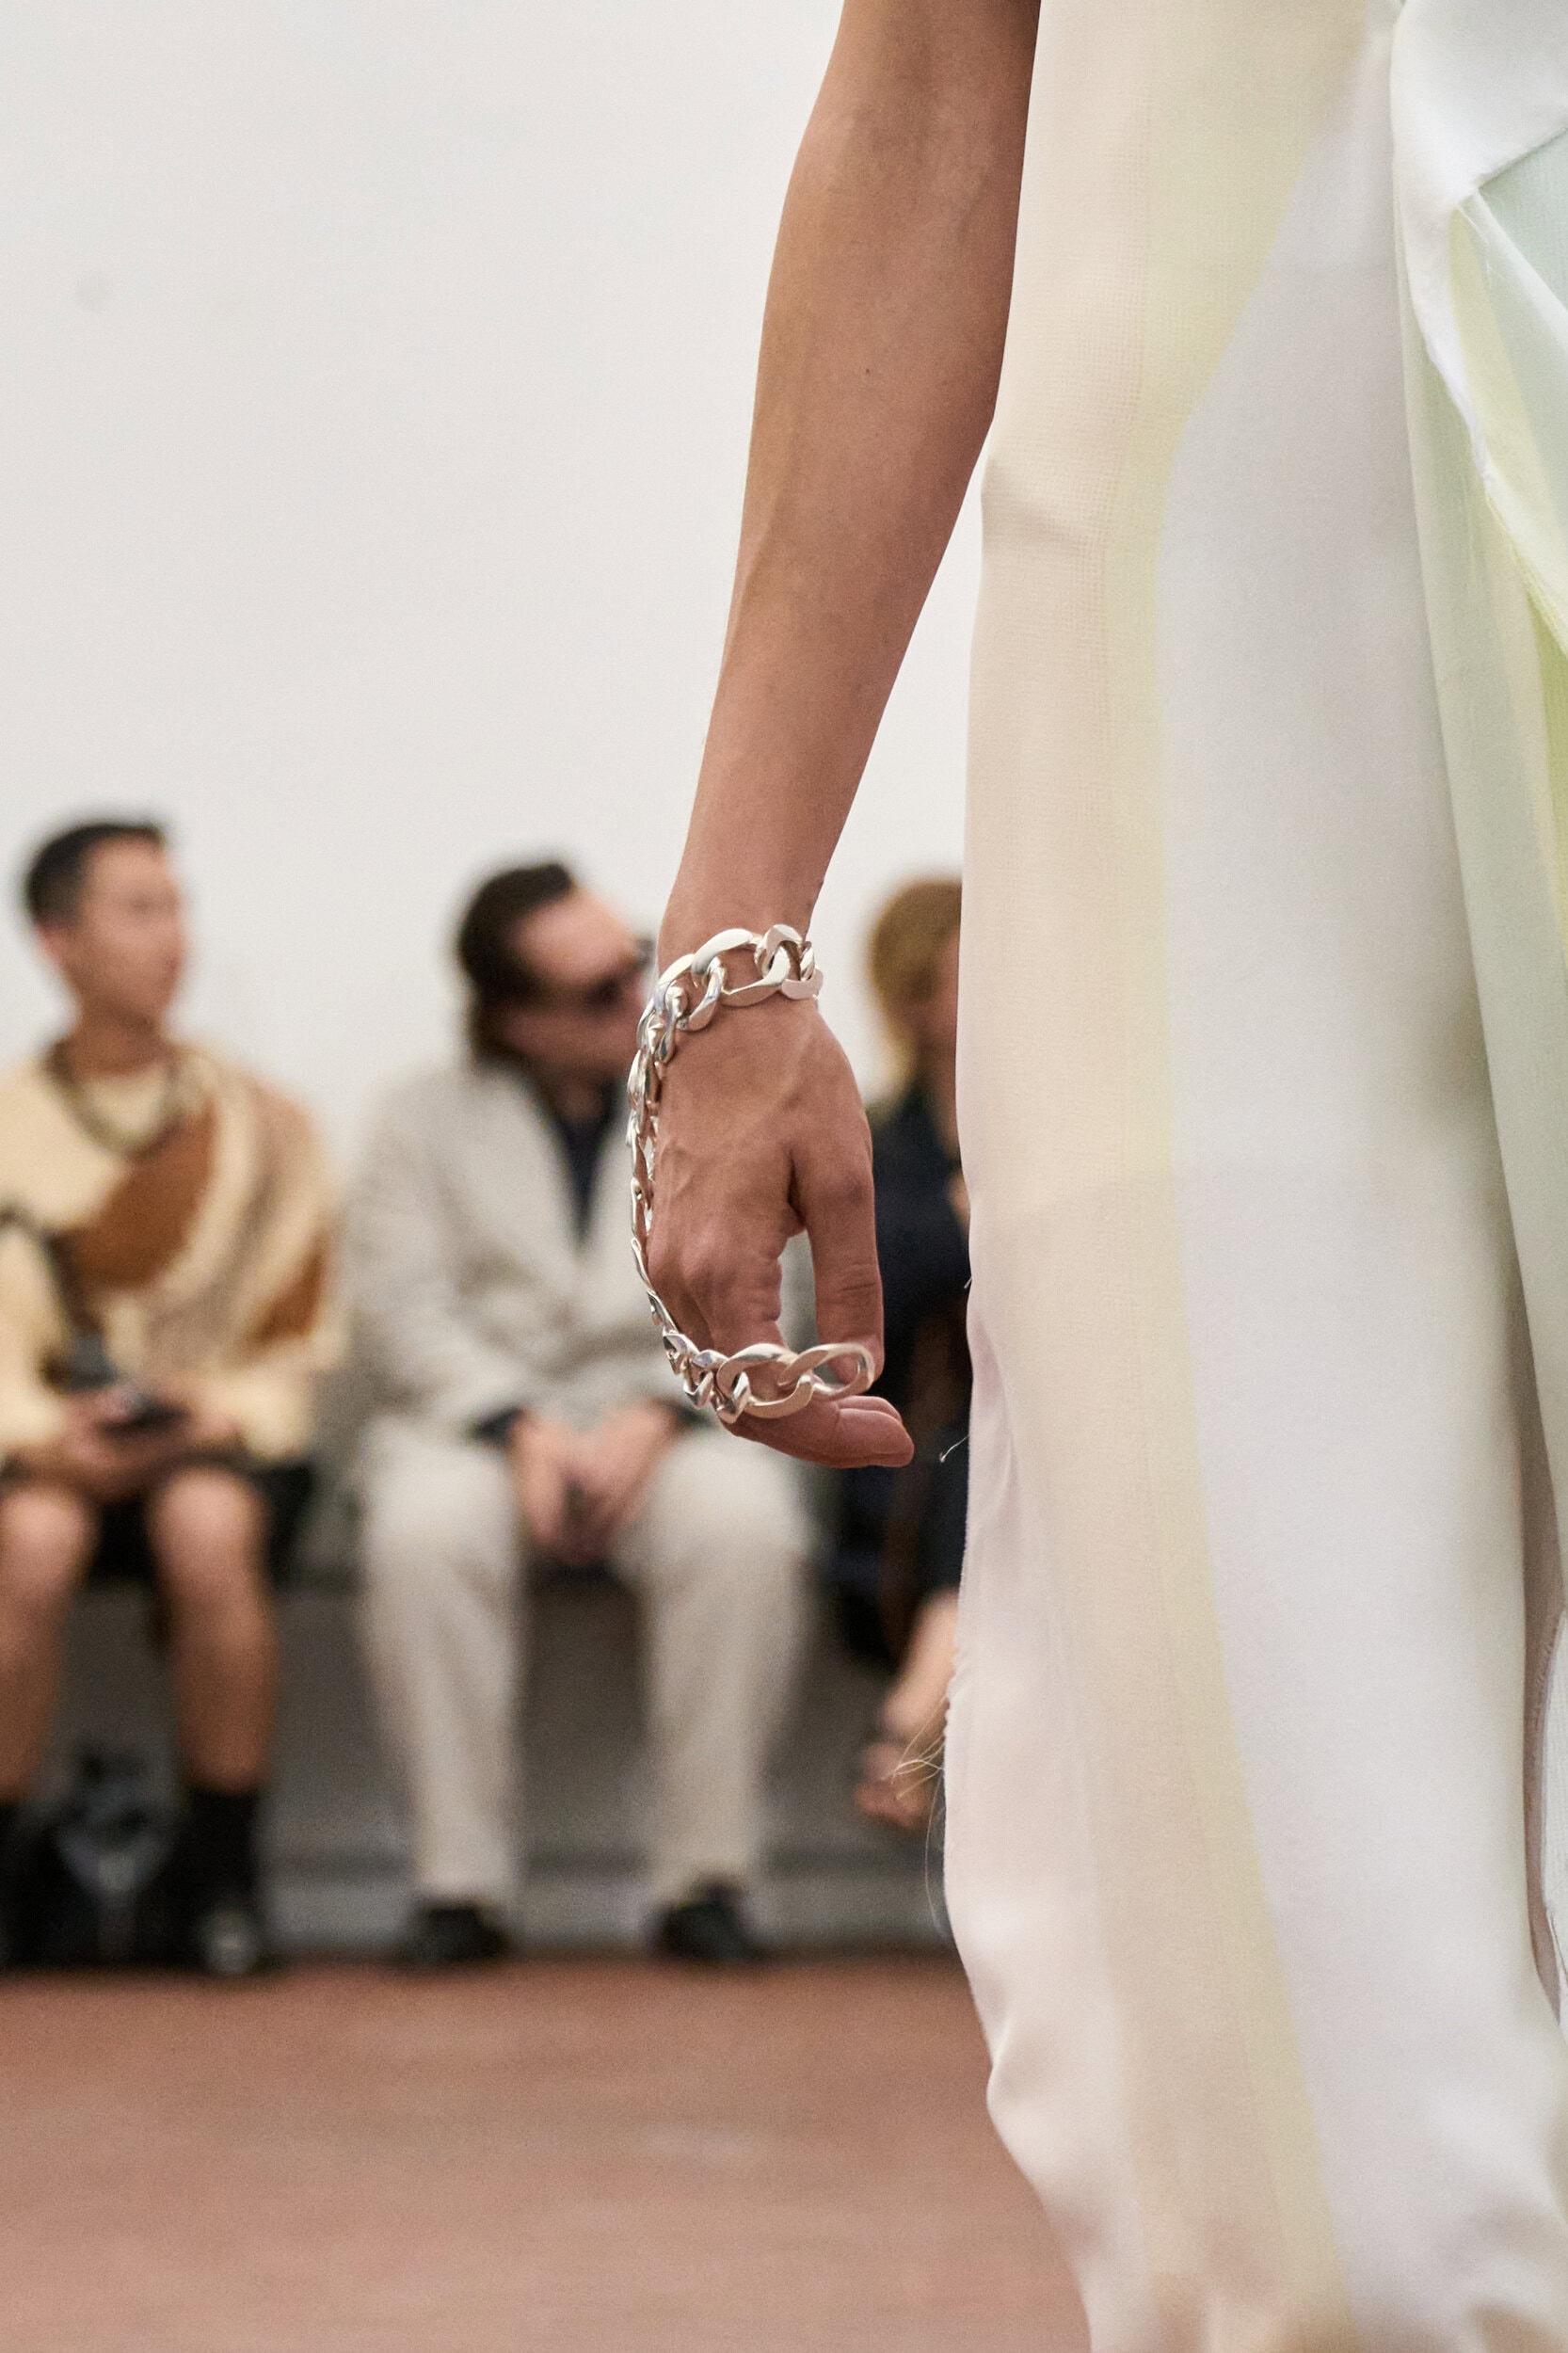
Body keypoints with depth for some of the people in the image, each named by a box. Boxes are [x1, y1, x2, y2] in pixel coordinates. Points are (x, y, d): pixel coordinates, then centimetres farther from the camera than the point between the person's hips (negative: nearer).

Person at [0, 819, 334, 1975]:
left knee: (207, 1525, -36)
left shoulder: (260, 1123, 10)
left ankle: (225, 1878, -23)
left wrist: (220, 1417, -13)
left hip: (223, 1438, 0)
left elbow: (297, 1346, 7)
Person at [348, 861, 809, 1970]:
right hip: (476, 1419, 0)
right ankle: (460, 1883, -28)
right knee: (426, 1533, -35)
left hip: (669, 1418, 0)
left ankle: (708, 1877, -26)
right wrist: (522, 1430, -16)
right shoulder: (430, 1119, 13)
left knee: (747, 1526, -34)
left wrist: (652, 1420, -15)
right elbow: (406, 1307, 0)